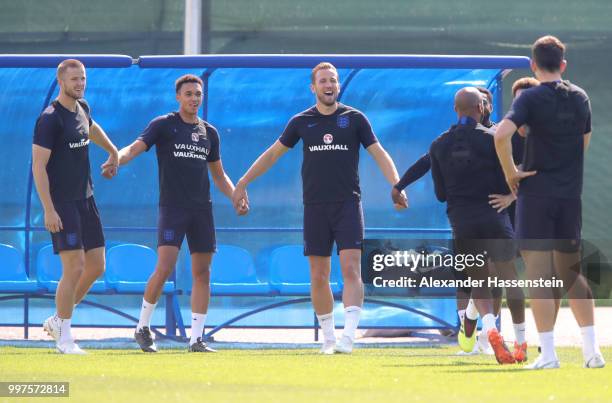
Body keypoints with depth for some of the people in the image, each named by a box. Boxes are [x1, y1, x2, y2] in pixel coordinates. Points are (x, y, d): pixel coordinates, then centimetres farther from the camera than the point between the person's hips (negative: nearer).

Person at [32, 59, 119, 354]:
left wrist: (113, 152, 46)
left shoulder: (82, 108, 10)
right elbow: (38, 166, -17)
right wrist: (49, 210, -22)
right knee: (74, 268, -11)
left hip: (85, 200, 8)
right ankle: (64, 338, 0)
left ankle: (57, 321, 24)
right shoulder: (50, 119, -14)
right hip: (61, 205, -8)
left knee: (96, 266, 9)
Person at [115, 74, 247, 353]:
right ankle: (142, 328, 1)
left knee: (202, 272, 2)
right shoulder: (163, 125, 0)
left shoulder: (209, 133, 14)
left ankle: (196, 339, 6)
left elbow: (219, 175, 22)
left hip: (202, 209, 5)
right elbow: (136, 147, -13)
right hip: (172, 207, -5)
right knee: (165, 267, -16)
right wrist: (118, 158, -34)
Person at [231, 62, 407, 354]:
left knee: (351, 268, -14)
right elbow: (272, 154, 16)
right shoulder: (301, 122, 7)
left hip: (348, 204, -2)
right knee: (318, 276, 3)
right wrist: (242, 184, 15)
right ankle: (328, 338, 14)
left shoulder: (354, 119, 3)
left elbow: (379, 154, 1)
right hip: (315, 207, 2)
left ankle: (348, 335, -22)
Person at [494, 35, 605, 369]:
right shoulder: (580, 98, 7)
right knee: (572, 273, 14)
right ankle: (591, 348, 8)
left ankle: (548, 352, -6)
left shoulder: (530, 98, -9)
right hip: (571, 194, 5)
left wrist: (511, 173, -11)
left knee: (539, 275, -2)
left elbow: (502, 134, -24)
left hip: (536, 193, -5)